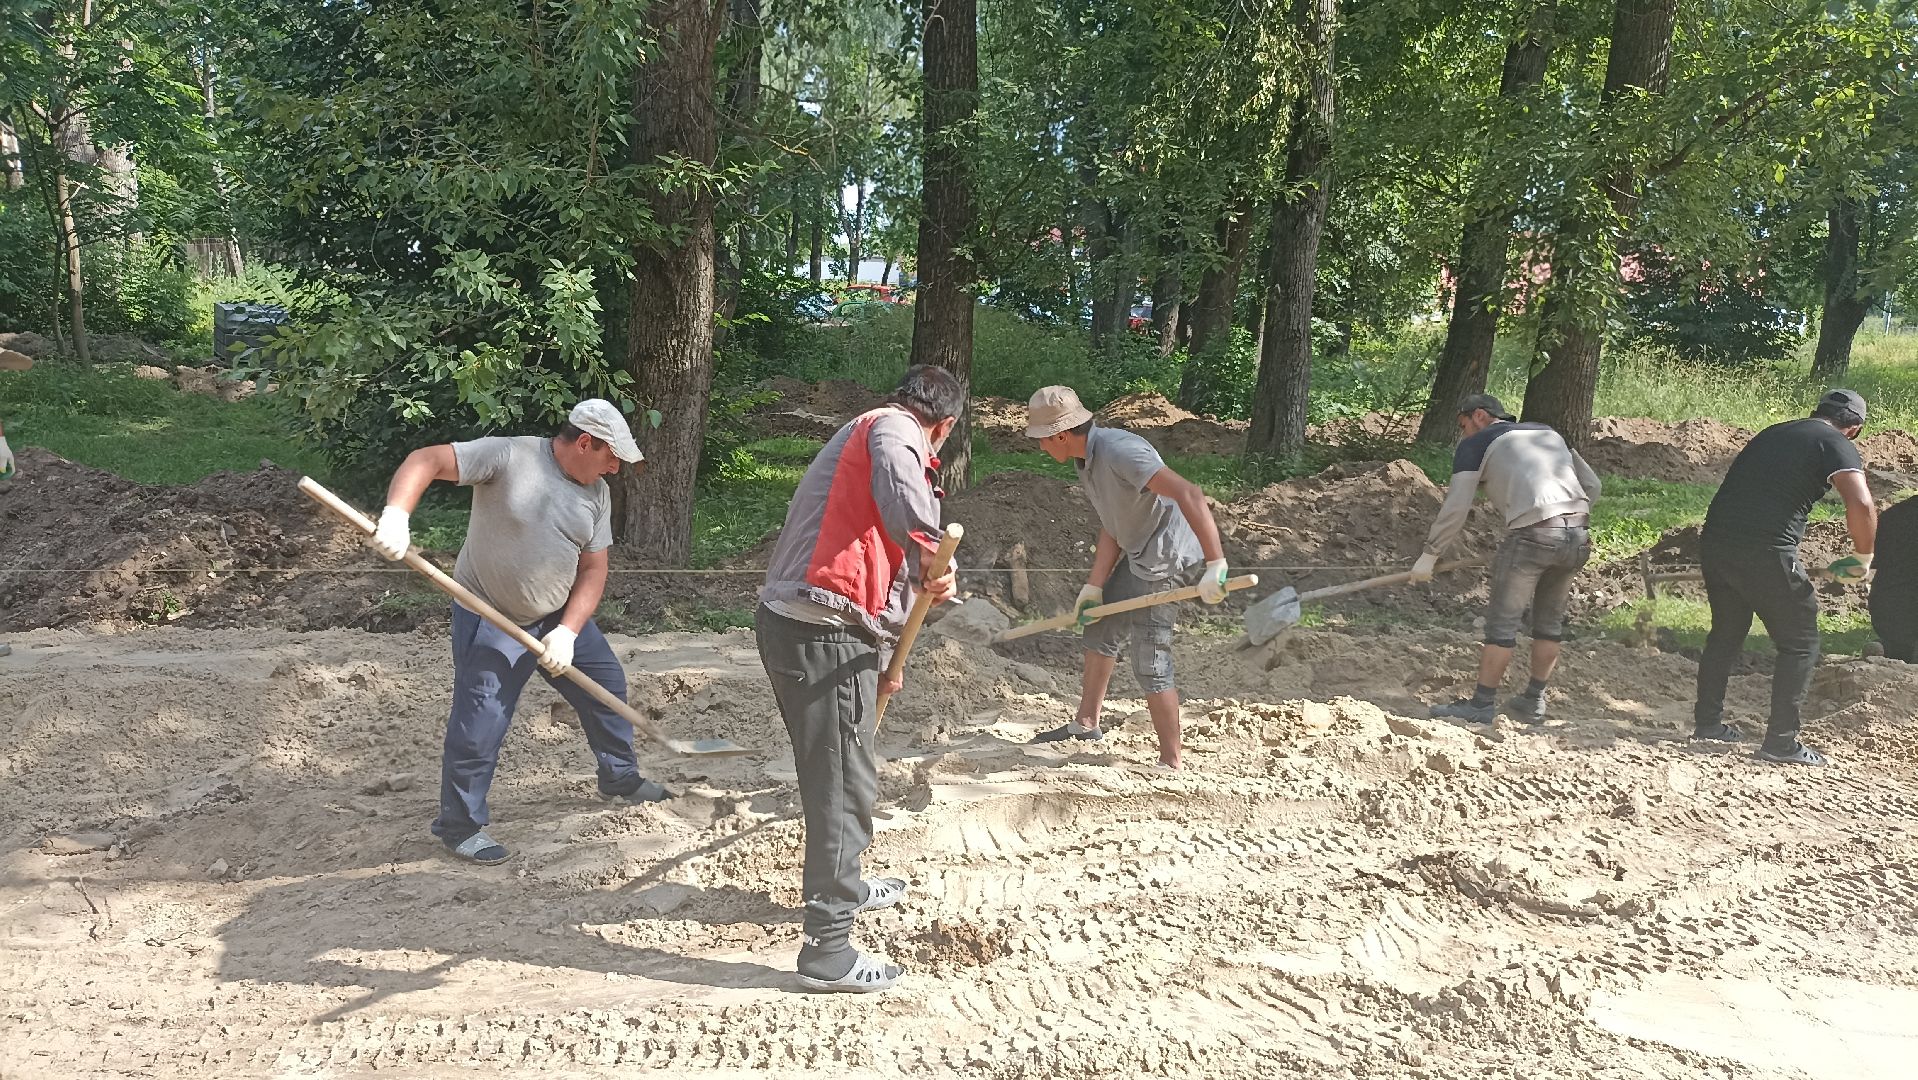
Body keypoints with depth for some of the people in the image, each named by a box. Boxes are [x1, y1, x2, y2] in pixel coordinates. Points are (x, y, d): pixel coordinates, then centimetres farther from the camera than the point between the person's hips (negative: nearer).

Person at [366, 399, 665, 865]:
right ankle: (460, 825, 13)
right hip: (491, 620, -6)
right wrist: (396, 515, -41)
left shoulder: (597, 494, -2)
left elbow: (593, 570, -2)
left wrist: (567, 632, -15)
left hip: (561, 617, 6)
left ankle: (621, 777, 37)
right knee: (479, 724, -7)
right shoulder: (510, 456, -20)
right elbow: (426, 461, -24)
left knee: (606, 687, 13)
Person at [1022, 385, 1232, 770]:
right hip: (1138, 554, 11)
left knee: (1150, 662, -8)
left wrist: (1215, 564, -40)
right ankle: (1086, 723, 38)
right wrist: (1093, 586, 2)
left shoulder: (1119, 451, -28)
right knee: (1100, 630, 21)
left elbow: (1189, 495, -36)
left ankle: (1171, 762, 4)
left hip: (1166, 558, -10)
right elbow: (1111, 529, 7)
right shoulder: (1085, 460, 4)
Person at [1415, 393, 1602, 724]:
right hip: (1580, 535, 6)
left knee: (1503, 620, 2)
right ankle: (1534, 702, 26)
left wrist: (1429, 554, 9)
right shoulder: (1548, 432, 27)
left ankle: (1482, 705, 7)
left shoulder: (1475, 445, 9)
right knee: (1550, 620, 18)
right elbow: (1591, 485, 25)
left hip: (1532, 534, -6)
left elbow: (1455, 508, 2)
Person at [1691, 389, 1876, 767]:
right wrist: (1863, 558, 1)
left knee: (1725, 633, 23)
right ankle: (1781, 742, 8)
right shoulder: (1837, 445, 1)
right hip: (1765, 551, -7)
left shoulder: (1772, 433, 22)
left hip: (1714, 540, 7)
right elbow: (1861, 506, -15)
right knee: (1800, 644, 8)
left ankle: (1706, 722, 31)